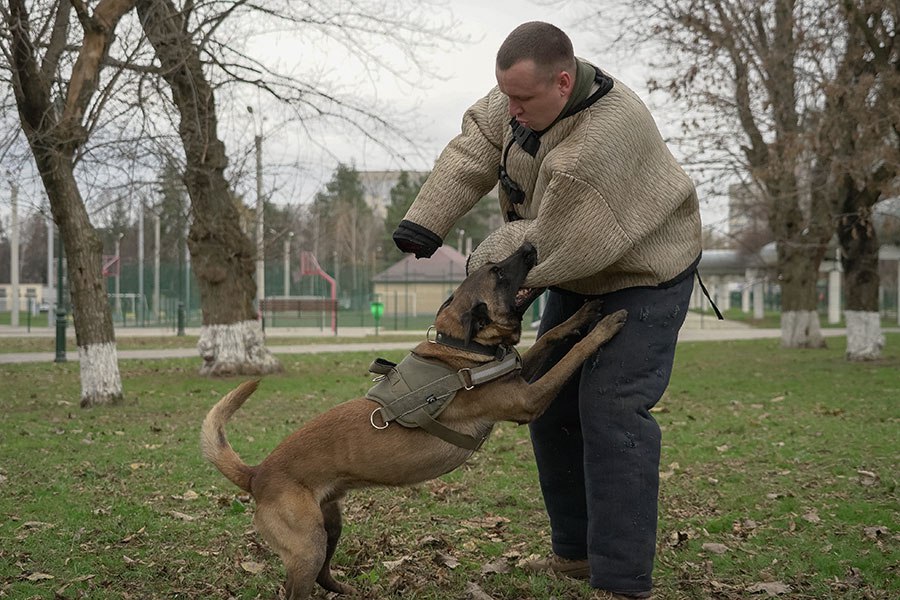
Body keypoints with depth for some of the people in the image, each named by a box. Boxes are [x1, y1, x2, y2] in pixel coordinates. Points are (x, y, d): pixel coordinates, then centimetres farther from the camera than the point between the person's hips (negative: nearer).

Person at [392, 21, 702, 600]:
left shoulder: (604, 139, -38)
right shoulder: (521, 98, -11)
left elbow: (555, 244, -32)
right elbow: (472, 151, -4)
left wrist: (487, 261, -16)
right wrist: (424, 224, -15)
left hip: (643, 275, -9)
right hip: (579, 275, 9)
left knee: (611, 411, -19)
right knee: (551, 402, 11)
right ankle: (576, 551, 24)